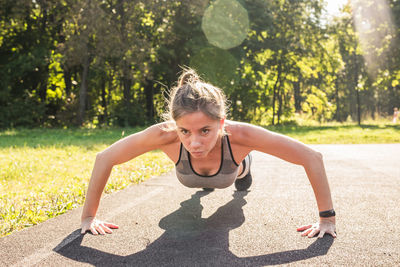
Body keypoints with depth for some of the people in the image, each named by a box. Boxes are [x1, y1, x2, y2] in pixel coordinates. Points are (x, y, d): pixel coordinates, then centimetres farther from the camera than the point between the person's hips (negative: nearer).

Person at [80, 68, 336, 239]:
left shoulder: (239, 135, -49)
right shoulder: (166, 135, -47)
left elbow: (312, 157, -41)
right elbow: (104, 158, -34)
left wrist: (327, 218, -39)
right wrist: (89, 216, -31)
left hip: (233, 167, -1)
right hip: (190, 179, 1)